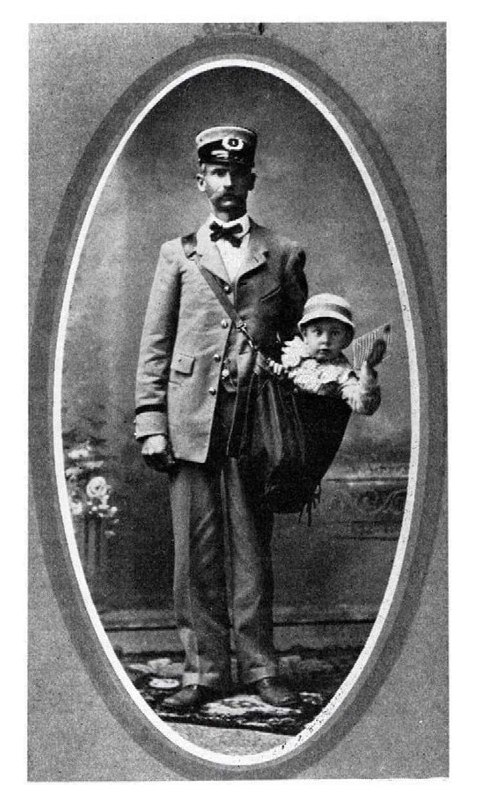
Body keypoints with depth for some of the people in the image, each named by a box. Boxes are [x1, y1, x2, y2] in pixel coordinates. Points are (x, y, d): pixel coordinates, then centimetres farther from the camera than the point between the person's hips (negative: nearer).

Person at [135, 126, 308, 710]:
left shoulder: (284, 254, 12)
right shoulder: (177, 253, 13)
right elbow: (154, 345, 9)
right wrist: (151, 422, 0)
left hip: (254, 420, 0)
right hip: (190, 420, 1)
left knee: (251, 550, 3)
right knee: (196, 553, 3)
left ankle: (259, 667, 15)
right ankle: (205, 669, 12)